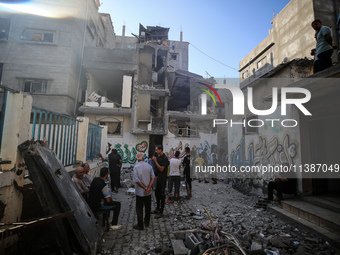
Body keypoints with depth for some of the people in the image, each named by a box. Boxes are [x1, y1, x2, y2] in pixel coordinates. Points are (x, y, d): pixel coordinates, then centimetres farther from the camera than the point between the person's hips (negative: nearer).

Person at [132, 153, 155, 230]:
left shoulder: (136, 167, -13)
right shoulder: (149, 166, -4)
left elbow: (137, 180, -18)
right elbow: (153, 177, -10)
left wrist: (145, 188, -12)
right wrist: (149, 188, -14)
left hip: (140, 192, -3)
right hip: (148, 192, 4)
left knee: (139, 209, 9)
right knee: (148, 208, 18)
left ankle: (140, 225, 17)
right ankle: (147, 222, 32)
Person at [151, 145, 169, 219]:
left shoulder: (165, 158, -18)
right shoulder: (158, 157, 9)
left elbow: (161, 169, -22)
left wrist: (155, 161, -20)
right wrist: (154, 160, 4)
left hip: (162, 179, -9)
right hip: (158, 178, 9)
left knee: (162, 195, -1)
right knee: (157, 193, 17)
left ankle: (161, 212, 9)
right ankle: (158, 209, 33)